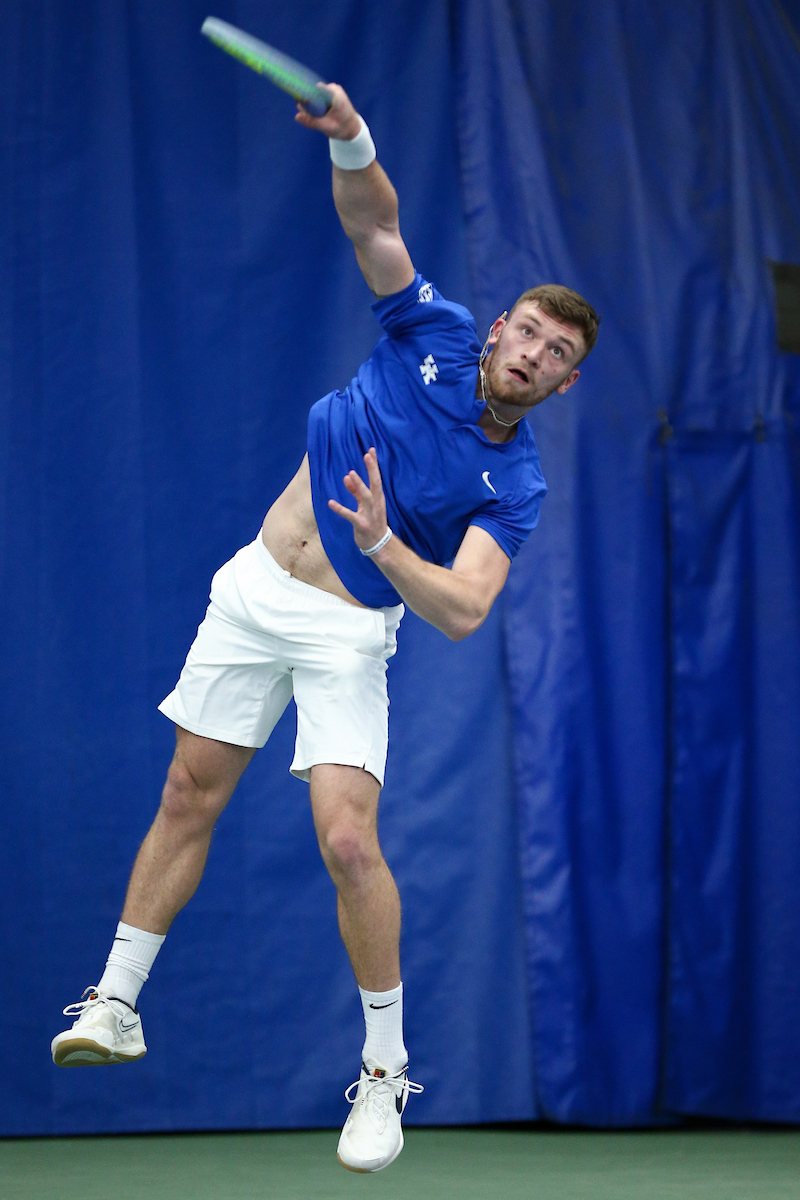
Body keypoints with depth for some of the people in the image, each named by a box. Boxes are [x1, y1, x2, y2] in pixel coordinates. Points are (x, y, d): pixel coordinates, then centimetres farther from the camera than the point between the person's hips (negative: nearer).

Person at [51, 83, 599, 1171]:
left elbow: (462, 611, -22)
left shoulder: (514, 486, -11)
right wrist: (352, 140, -33)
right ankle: (116, 1007, 20)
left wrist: (384, 547, -39)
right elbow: (372, 223, -12)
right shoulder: (436, 334, -4)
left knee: (349, 841, -16)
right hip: (255, 590, 3)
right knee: (188, 803, 7)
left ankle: (386, 1071, -1)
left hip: (347, 631, -3)